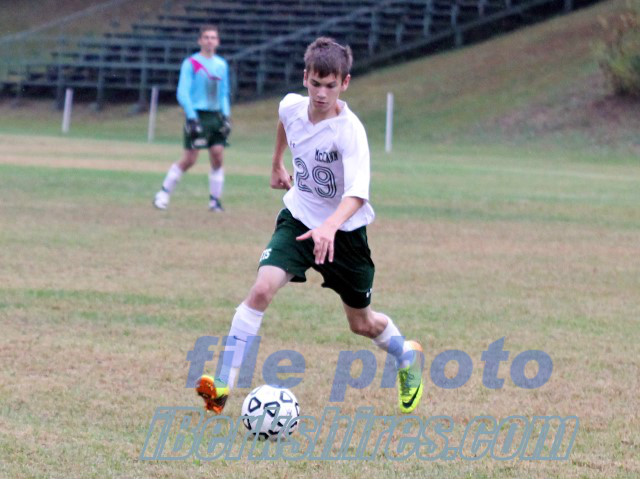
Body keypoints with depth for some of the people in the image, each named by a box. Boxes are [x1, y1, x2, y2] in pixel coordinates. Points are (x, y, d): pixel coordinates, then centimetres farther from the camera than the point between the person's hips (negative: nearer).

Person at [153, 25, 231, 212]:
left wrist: (226, 116, 7)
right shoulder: (191, 63, -5)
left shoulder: (221, 65, 12)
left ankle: (215, 200, 4)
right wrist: (192, 118, -17)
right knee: (189, 159, -7)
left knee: (217, 157, -3)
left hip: (216, 116, 5)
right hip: (197, 115, -5)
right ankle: (163, 193, 7)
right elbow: (183, 93, -9)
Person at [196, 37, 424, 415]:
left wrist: (331, 226, -57)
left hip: (344, 230, -3)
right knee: (262, 289, -22)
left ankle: (407, 356, 47)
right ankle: (224, 385, -22)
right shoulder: (292, 106, -10)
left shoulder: (349, 131, -27)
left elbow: (357, 192, -40)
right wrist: (277, 164, 30)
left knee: (362, 323, 13)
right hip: (299, 218, 3)